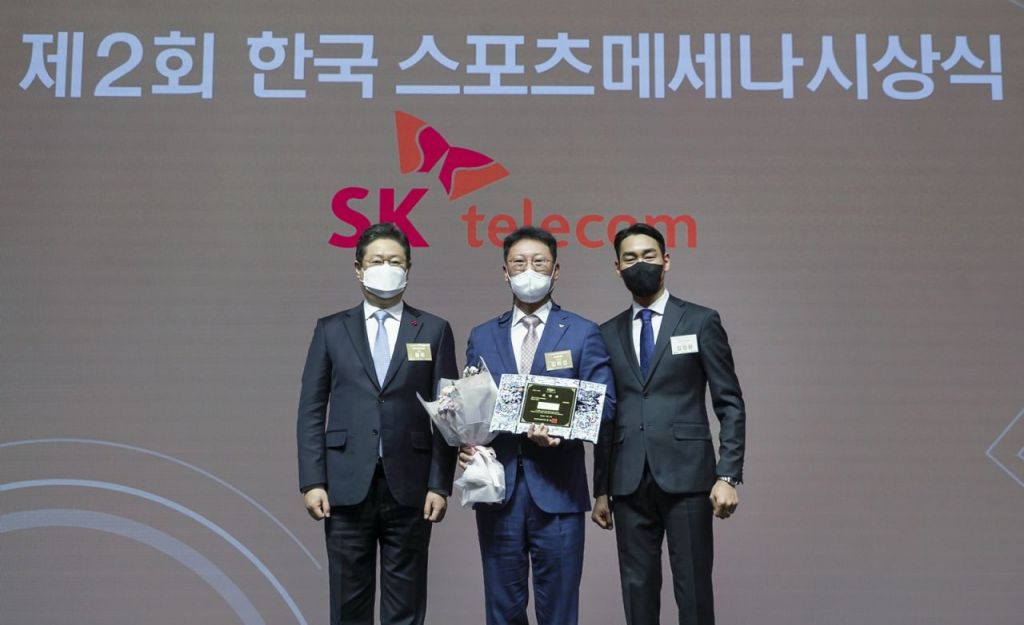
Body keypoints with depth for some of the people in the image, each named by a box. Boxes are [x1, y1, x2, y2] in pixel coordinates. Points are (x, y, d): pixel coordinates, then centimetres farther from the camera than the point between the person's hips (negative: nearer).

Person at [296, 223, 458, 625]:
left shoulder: (434, 331, 6)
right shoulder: (331, 330, 8)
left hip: (409, 487, 0)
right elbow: (311, 411, 5)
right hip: (347, 486, 1)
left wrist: (440, 484, -3)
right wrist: (312, 482, -3)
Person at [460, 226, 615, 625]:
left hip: (558, 490, -2)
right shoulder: (482, 337, 13)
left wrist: (560, 431, -19)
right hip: (497, 487, 3)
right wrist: (465, 443, -8)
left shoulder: (583, 333, 4)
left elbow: (603, 405, -2)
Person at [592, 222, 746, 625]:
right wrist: (601, 490, 12)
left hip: (686, 476, -3)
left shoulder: (701, 321, 3)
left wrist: (728, 475, -9)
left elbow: (730, 404, 0)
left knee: (693, 589, -1)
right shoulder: (608, 334, 13)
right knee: (637, 590, 7)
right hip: (629, 483, 3)